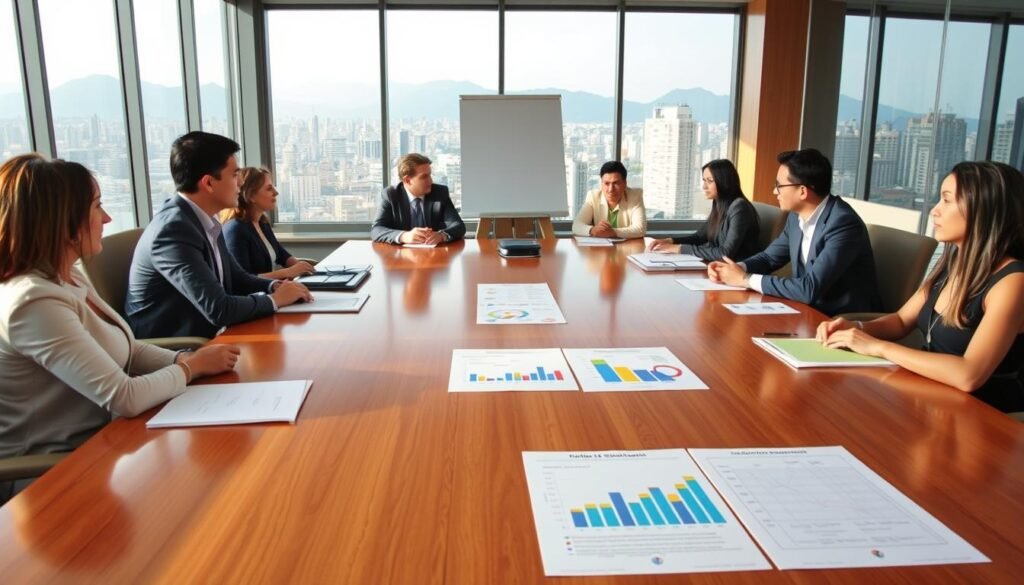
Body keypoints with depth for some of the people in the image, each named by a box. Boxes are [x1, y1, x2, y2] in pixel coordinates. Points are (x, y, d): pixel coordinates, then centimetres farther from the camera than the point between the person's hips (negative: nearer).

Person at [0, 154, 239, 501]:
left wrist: (186, 360, -10)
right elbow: (125, 398, -29)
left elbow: (127, 351, 8)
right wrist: (193, 367, -13)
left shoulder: (68, 278, 4)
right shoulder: (35, 302, -27)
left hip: (92, 442, 8)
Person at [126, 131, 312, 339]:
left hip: (202, 339, 8)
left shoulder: (204, 221, 3)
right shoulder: (174, 229, -22)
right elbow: (219, 309, -27)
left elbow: (237, 278, 14)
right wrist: (275, 299, -12)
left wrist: (274, 286, -5)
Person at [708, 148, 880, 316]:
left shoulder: (843, 224, -25)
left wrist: (745, 279, -23)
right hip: (812, 311, 7)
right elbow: (770, 257, 13)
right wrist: (737, 268, -8)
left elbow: (810, 289, -31)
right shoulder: (797, 215, 0)